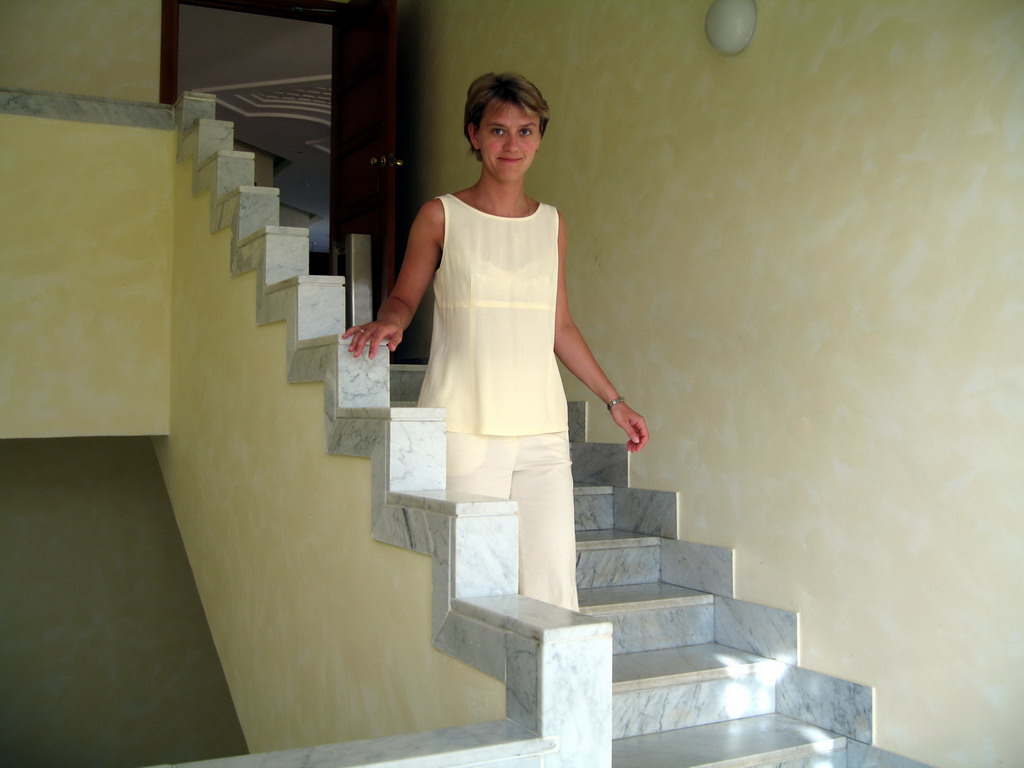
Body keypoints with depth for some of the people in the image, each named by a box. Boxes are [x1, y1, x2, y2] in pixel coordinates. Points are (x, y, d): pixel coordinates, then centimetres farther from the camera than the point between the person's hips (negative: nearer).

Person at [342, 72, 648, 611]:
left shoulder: (551, 224, 14)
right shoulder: (441, 216, 5)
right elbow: (403, 297, 12)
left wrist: (614, 401, 20)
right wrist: (389, 322, -12)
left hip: (541, 430, 3)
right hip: (464, 427, -3)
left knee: (554, 588, -3)